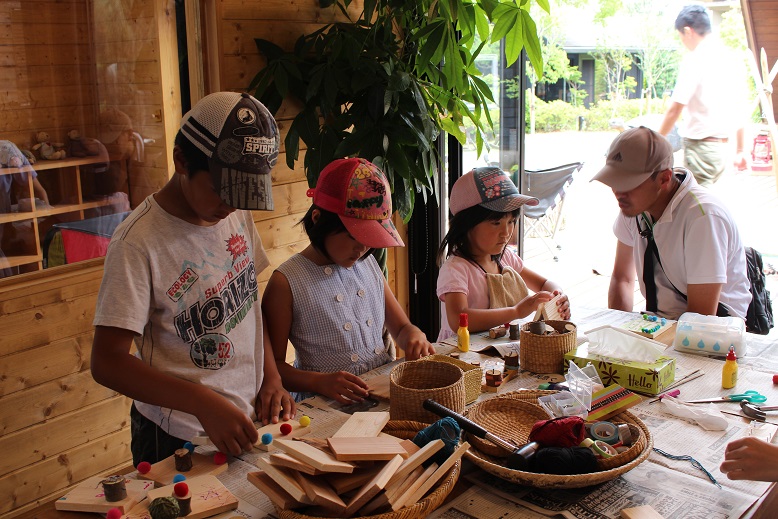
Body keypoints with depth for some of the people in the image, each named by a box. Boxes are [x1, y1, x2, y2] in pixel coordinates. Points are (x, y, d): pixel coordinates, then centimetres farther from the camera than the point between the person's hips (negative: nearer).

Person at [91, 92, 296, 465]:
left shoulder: (237, 214, -3)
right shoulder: (138, 242, -22)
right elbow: (107, 362, -22)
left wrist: (272, 376, -2)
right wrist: (203, 404, -31)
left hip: (249, 419, 6)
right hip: (178, 440, -6)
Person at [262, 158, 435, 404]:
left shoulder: (369, 264, 11)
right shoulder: (287, 281, -8)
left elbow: (400, 327, 21)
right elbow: (272, 364, -5)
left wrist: (414, 335, -3)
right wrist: (320, 382, -22)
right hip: (327, 408, -5)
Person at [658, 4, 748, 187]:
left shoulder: (694, 59, -11)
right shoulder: (733, 60, 11)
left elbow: (675, 109, -13)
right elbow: (741, 111, 15)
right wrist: (740, 150, 22)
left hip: (700, 146, -8)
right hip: (723, 148, 8)